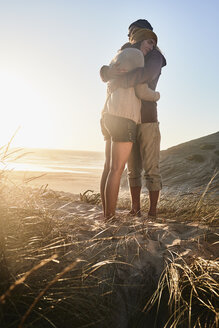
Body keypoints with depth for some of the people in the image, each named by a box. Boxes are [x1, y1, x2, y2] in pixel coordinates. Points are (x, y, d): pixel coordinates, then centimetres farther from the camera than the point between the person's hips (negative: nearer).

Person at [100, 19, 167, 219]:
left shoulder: (154, 57, 1)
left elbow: (145, 74, -25)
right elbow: (104, 73, 4)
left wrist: (117, 82, -23)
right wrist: (110, 71, -19)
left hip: (147, 122, -6)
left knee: (151, 169, -6)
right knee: (133, 169, 7)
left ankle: (152, 213, -2)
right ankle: (135, 210, 13)